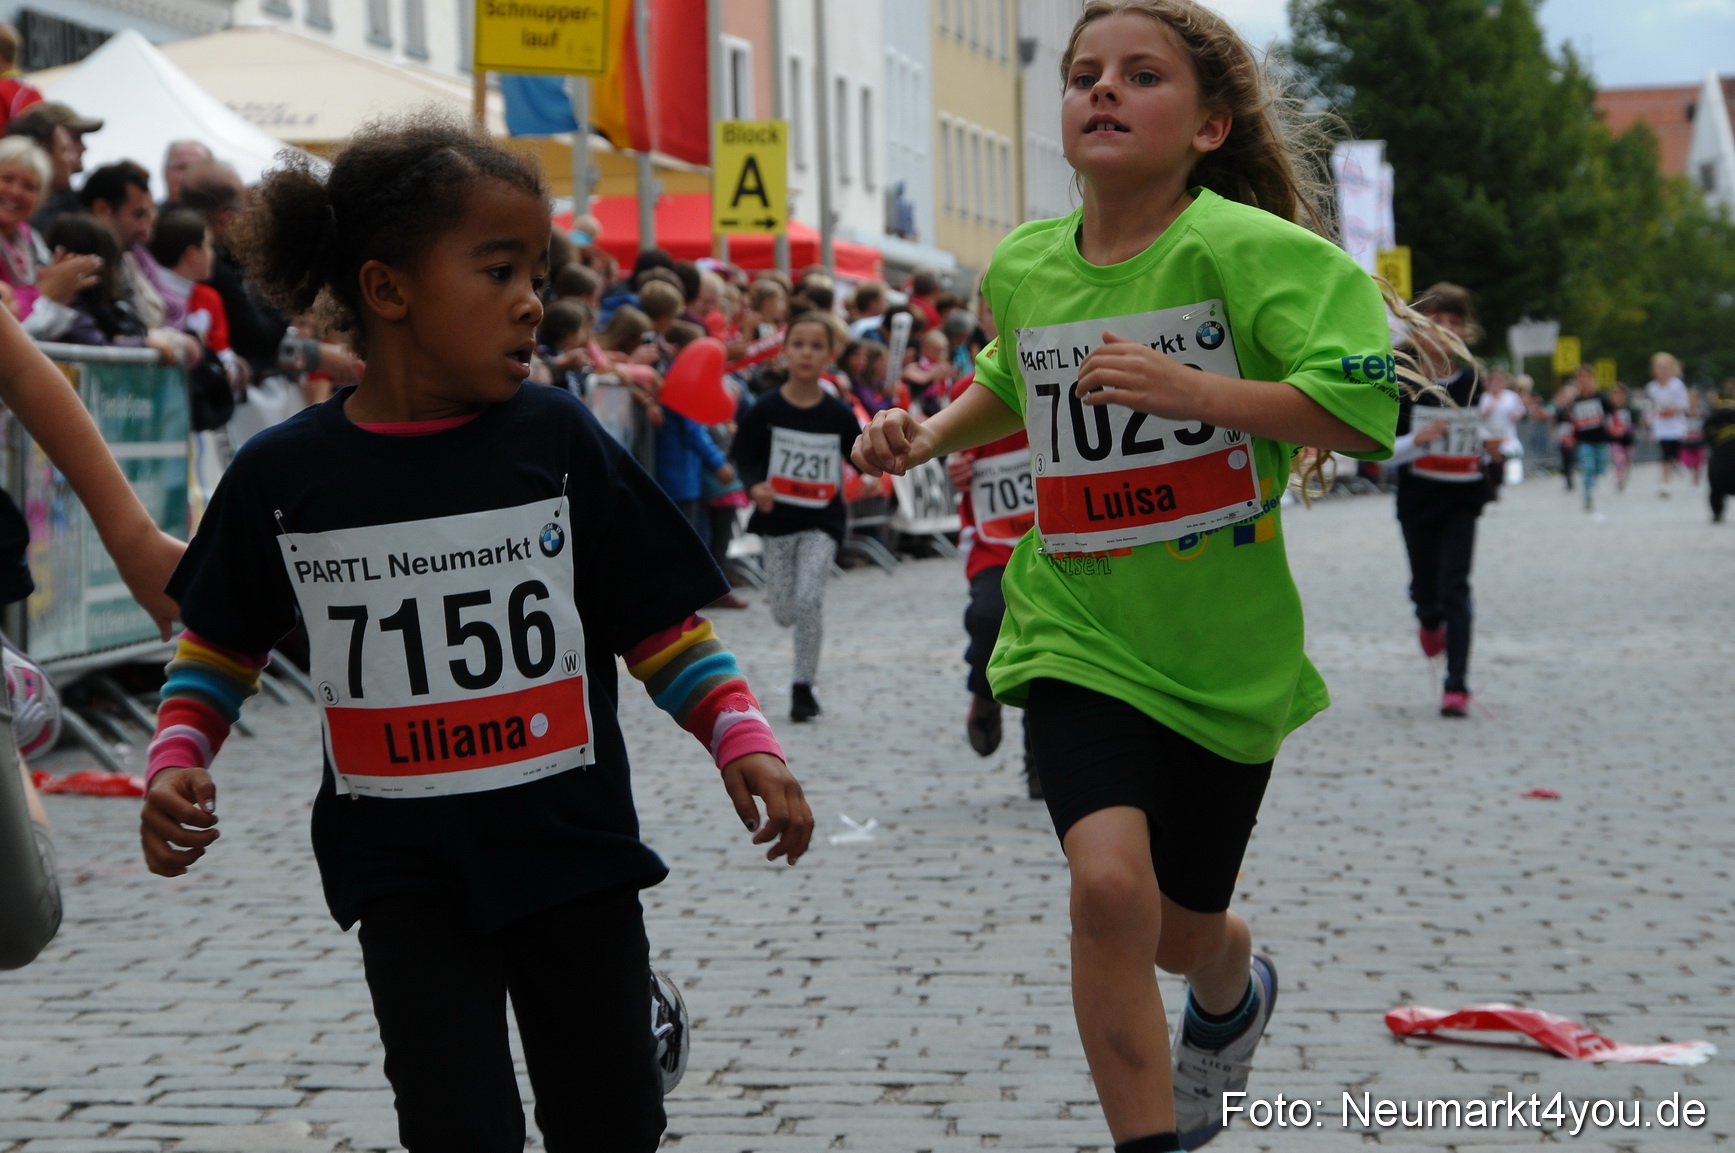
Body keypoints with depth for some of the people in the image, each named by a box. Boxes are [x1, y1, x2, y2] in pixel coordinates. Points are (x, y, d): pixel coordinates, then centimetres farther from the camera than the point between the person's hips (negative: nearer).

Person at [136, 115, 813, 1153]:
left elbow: (663, 630, 0)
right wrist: (177, 762, -5)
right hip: (404, 866, 0)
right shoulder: (284, 474, -5)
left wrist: (743, 740, -13)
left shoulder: (557, 438, -6)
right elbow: (220, 648, 10)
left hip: (572, 845, 1)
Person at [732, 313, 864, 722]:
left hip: (823, 521, -1)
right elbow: (745, 458, -2)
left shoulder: (839, 415, -4)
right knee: (784, 611, 5)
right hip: (778, 518, 1)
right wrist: (755, 487, -21)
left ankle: (804, 685, -1)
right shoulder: (765, 410, -7)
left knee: (808, 598, -17)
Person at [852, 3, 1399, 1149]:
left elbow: (1364, 412, -22)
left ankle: (1235, 993, 54)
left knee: (1183, 933, 15)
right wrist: (930, 436, 8)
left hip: (1228, 653, -2)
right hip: (1080, 634, 2)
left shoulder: (1240, 246, -15)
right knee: (1111, 884, -24)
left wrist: (1190, 389, -28)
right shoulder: (1024, 268, 1)